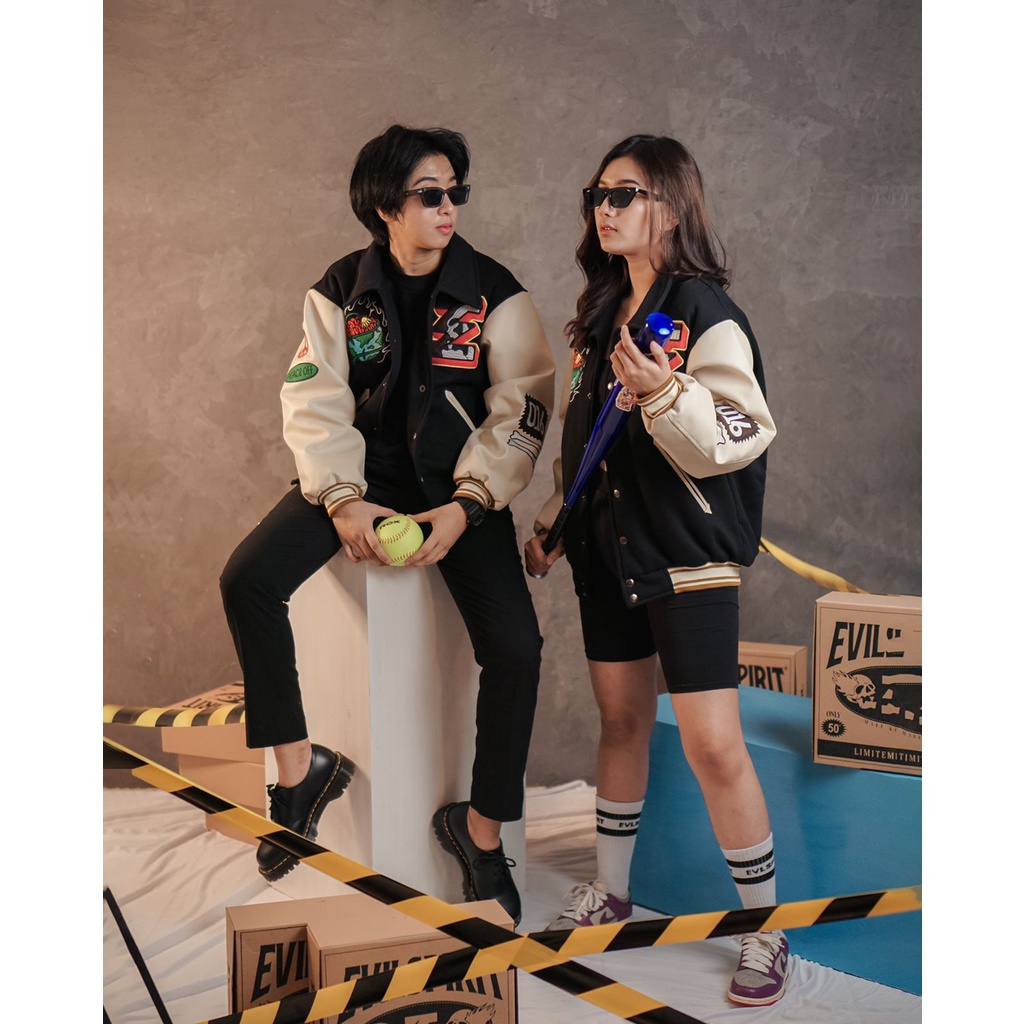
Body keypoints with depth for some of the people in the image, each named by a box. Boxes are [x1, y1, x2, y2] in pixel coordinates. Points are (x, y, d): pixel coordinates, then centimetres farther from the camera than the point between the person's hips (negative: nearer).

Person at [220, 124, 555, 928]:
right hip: (364, 471, 2)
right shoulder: (341, 291, 1)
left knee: (515, 647, -19)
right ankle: (300, 768, -5)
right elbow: (314, 402, -3)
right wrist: (341, 499, -18)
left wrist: (468, 506, -19)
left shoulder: (495, 293, -5)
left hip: (458, 483, -1)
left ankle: (482, 826, 2)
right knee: (249, 580, -21)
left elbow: (522, 410, -9)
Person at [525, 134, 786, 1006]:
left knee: (713, 745, -7)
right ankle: (611, 891, 32)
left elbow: (740, 438, -18)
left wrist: (665, 394, -33)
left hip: (688, 553, -7)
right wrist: (553, 523, 17)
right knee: (621, 721, 17)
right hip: (609, 543, 7)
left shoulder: (705, 312, -13)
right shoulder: (599, 315, 10)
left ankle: (767, 927, 10)